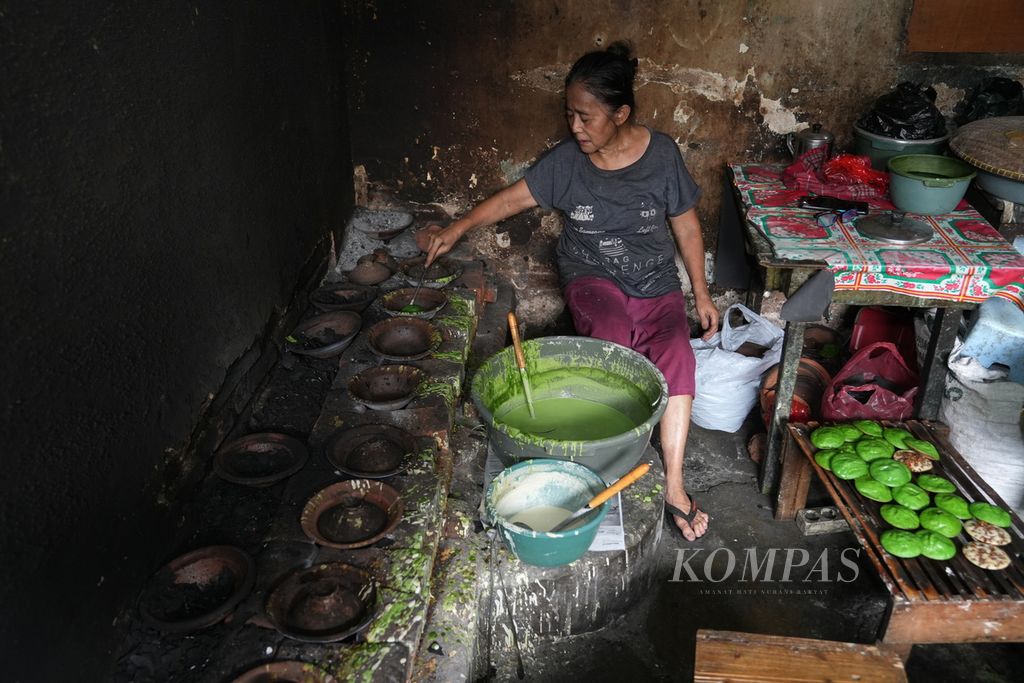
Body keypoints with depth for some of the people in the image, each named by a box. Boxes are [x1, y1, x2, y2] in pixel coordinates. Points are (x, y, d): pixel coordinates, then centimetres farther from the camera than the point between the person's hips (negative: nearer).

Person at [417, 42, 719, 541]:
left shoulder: (661, 154, -6)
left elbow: (686, 225, 2)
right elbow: (513, 198, -2)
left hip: (656, 282, 1)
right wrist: (456, 229, -15)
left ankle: (673, 483, -20)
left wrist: (701, 294, 4)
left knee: (677, 355, -26)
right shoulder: (566, 160, -5)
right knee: (614, 332, -34)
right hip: (592, 277, 0)